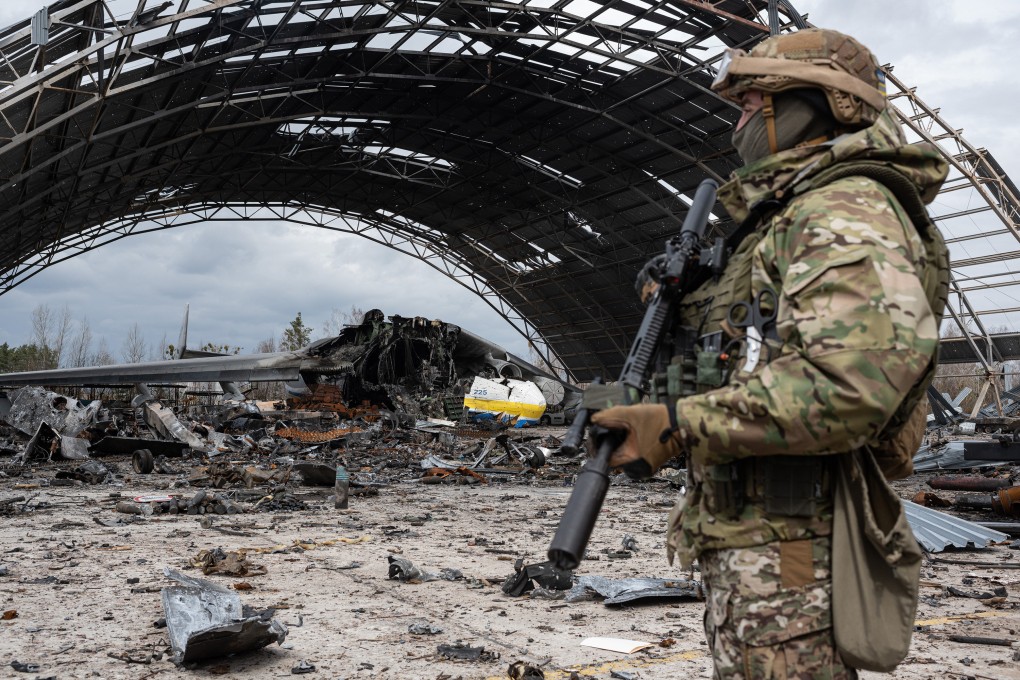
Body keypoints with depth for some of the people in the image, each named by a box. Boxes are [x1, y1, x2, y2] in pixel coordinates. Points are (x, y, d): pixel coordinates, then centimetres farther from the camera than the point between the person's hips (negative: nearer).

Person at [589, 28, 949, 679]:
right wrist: (688, 305, 11)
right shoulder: (791, 216, 21)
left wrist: (679, 424, -25)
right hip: (753, 544, 11)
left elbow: (857, 381, -30)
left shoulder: (848, 208, -13)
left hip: (786, 551, -11)